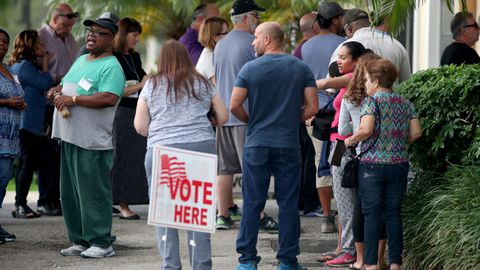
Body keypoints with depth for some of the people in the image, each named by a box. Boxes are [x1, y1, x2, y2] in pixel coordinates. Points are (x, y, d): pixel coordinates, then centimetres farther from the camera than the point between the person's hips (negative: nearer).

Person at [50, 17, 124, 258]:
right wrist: (58, 90, 7)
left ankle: (101, 243, -1)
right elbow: (66, 83, 32)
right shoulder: (81, 60, 19)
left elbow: (109, 98, -24)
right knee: (70, 193, 12)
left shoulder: (111, 67, -10)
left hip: (93, 142, -9)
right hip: (70, 138, 10)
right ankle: (80, 241, 20)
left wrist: (73, 99, -21)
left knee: (94, 194, -6)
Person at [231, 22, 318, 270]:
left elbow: (234, 106, -6)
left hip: (257, 144, -1)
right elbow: (312, 107, -3)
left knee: (252, 203, 4)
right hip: (289, 145, 1)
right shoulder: (301, 69, 1)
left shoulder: (250, 69, -4)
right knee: (288, 203, 5)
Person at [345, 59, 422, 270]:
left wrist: (350, 141, -3)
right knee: (393, 213, 9)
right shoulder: (405, 103, 9)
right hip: (399, 164, 5)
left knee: (372, 214, -1)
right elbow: (416, 132, 4)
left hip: (372, 164, -5)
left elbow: (366, 129, -20)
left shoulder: (372, 101, -7)